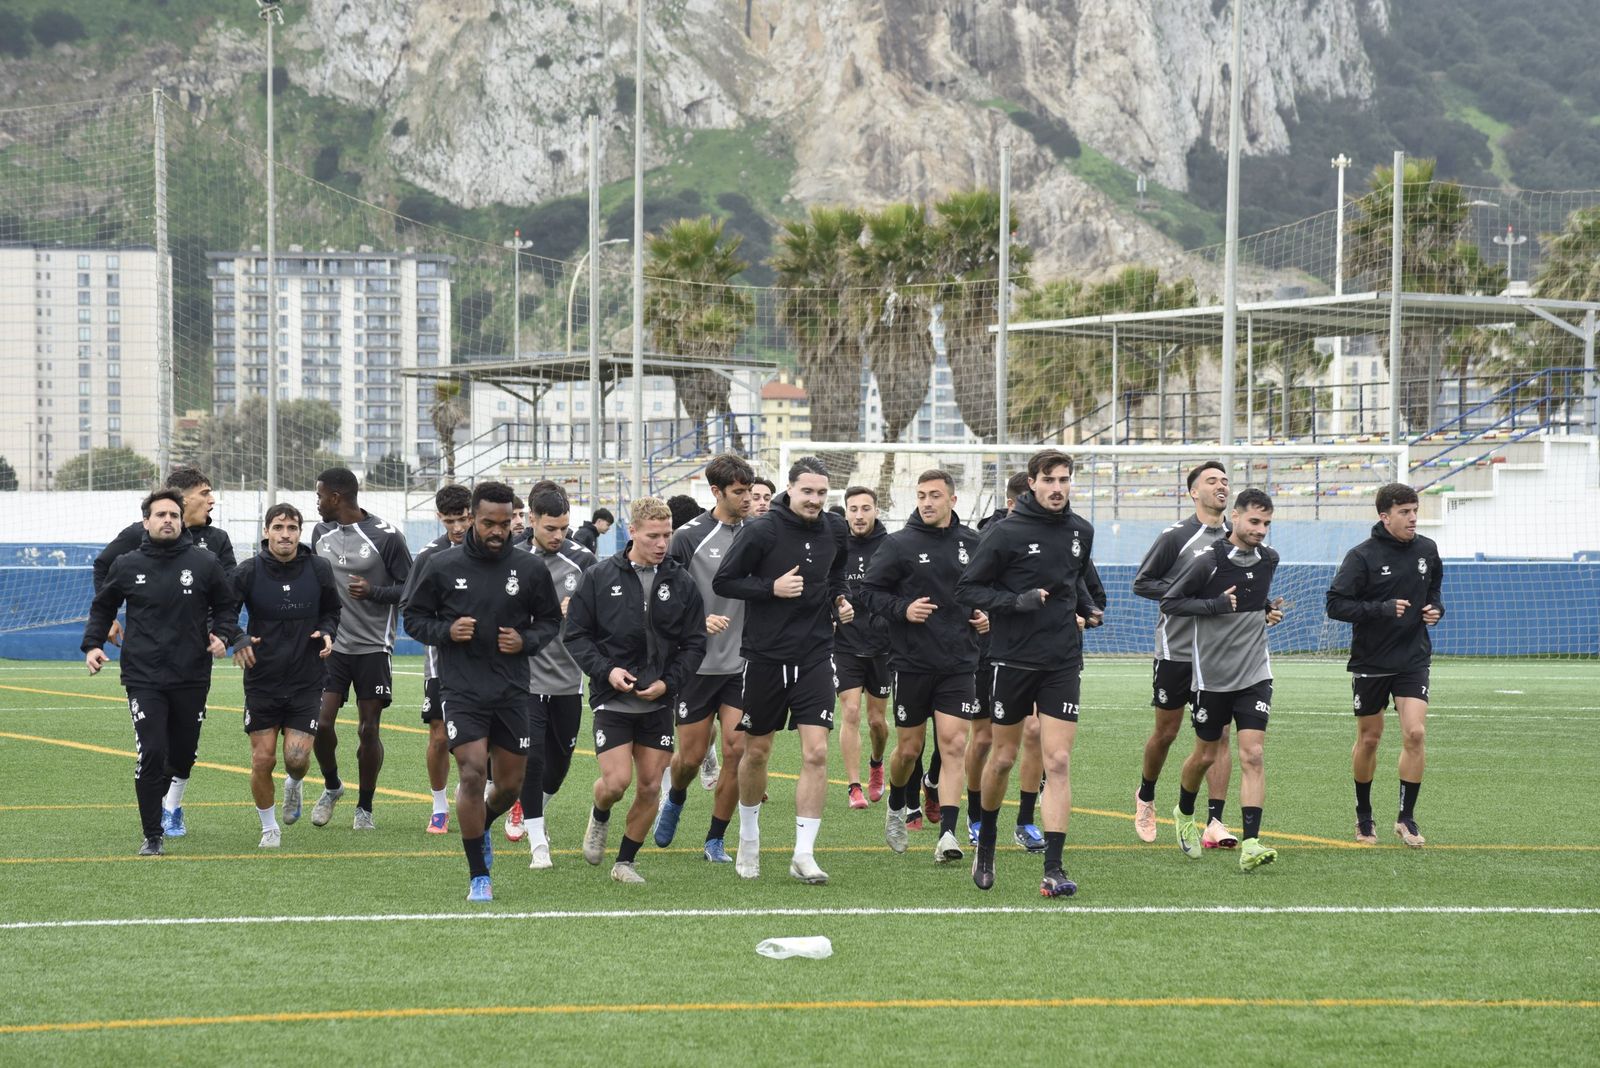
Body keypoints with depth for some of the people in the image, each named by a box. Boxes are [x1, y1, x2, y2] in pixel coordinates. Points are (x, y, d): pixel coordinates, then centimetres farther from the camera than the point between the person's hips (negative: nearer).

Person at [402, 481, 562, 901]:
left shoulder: (530, 569, 0)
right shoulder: (441, 565, -4)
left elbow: (551, 620, 11)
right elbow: (414, 617, 5)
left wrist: (526, 640, -9)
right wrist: (447, 631, -14)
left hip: (512, 691, 2)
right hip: (461, 690, -2)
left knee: (511, 784, 9)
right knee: (472, 775, -15)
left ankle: (481, 829, 44)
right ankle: (479, 877, -3)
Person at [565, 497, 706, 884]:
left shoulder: (681, 582, 2)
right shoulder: (600, 577, -3)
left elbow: (694, 643, 5)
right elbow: (576, 634, 0)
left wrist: (667, 683, -9)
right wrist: (606, 670, -14)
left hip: (658, 703, 3)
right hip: (612, 701, -2)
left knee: (650, 787, 3)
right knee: (616, 782, -12)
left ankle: (626, 860, 19)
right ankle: (599, 816, 23)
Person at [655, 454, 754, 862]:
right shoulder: (689, 536, -6)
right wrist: (701, 620, -20)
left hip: (743, 664, 2)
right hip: (698, 663, -2)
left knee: (736, 751, -6)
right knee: (691, 756, 4)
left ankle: (716, 839, 7)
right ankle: (675, 797, 39)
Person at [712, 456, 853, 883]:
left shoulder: (835, 531, 4)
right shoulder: (761, 531, -12)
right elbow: (723, 581, -9)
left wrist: (839, 599, 7)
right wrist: (772, 587, -20)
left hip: (815, 656, 3)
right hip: (765, 655, -2)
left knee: (816, 752, -10)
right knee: (756, 752, 11)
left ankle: (804, 852, -6)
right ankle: (748, 839, 33)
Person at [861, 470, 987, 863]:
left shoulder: (972, 543, 6)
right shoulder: (899, 544, -3)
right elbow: (869, 590, -1)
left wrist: (985, 615, 3)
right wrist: (902, 609, -16)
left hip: (958, 664, 1)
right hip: (912, 663, -1)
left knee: (953, 744, -10)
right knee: (909, 749, 8)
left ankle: (947, 834, -14)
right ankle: (896, 808, 38)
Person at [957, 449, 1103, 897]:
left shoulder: (1081, 532, 6)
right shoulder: (1006, 533, -10)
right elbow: (967, 588, -7)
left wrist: (1089, 607, 5)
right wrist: (1016, 601, -21)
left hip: (1063, 663, 3)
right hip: (1012, 659, -3)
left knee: (1058, 762, -6)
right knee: (1003, 757, 9)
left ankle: (1053, 868, -8)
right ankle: (985, 843, 34)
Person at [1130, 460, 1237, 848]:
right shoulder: (1176, 536, -7)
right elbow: (1142, 582, -6)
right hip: (1176, 651, -3)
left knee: (1218, 735, -6)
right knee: (1166, 732, 8)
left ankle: (1214, 823, -7)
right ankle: (1146, 796, 34)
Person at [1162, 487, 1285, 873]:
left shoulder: (1268, 559, 4)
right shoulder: (1207, 559, -13)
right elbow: (1169, 602, -9)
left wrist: (1268, 608, 9)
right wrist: (1215, 605, -19)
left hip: (1255, 674, 3)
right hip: (1212, 674, -3)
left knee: (1252, 755, -10)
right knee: (1205, 755, 11)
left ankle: (1250, 844, -16)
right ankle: (1184, 815, 41)